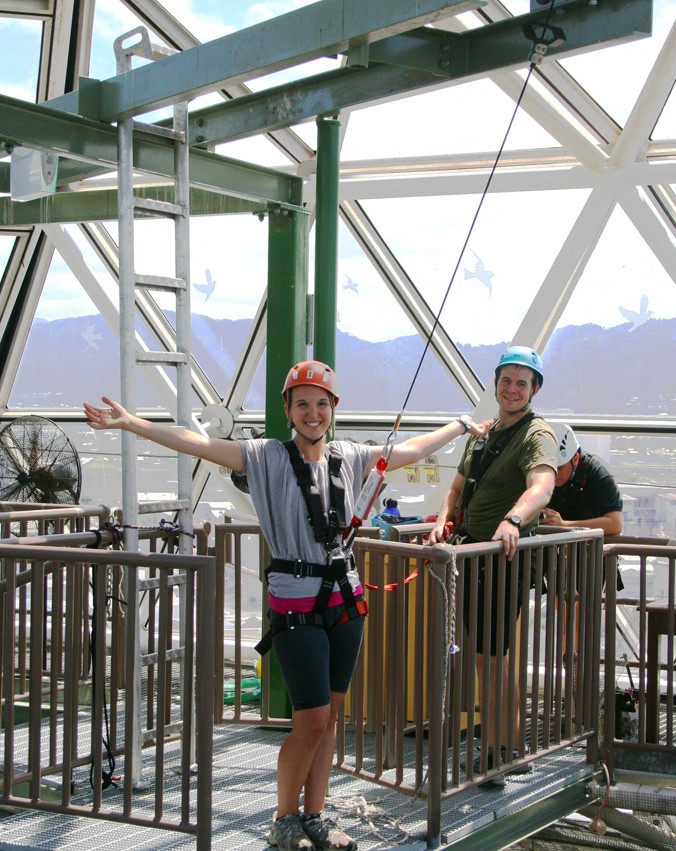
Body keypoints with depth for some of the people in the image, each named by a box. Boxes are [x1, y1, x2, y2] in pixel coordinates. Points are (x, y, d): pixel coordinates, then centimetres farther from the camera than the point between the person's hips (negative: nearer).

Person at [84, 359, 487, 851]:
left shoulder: (348, 457, 8)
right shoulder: (268, 457, -6)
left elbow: (411, 451, 23)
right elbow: (200, 445, -16)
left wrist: (460, 427, 33)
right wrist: (131, 423, -26)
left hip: (346, 600, 5)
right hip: (296, 604, -5)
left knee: (330, 715, 10)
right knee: (311, 720, -5)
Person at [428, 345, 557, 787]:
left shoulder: (537, 436, -11)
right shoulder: (481, 435, 16)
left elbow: (541, 487, -31)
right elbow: (458, 489, 22)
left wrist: (512, 520, -50)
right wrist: (443, 521, 1)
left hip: (507, 557, -8)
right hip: (473, 556, 8)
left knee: (491, 657, -6)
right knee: (489, 656, 15)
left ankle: (502, 755, 6)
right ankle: (509, 748, 28)